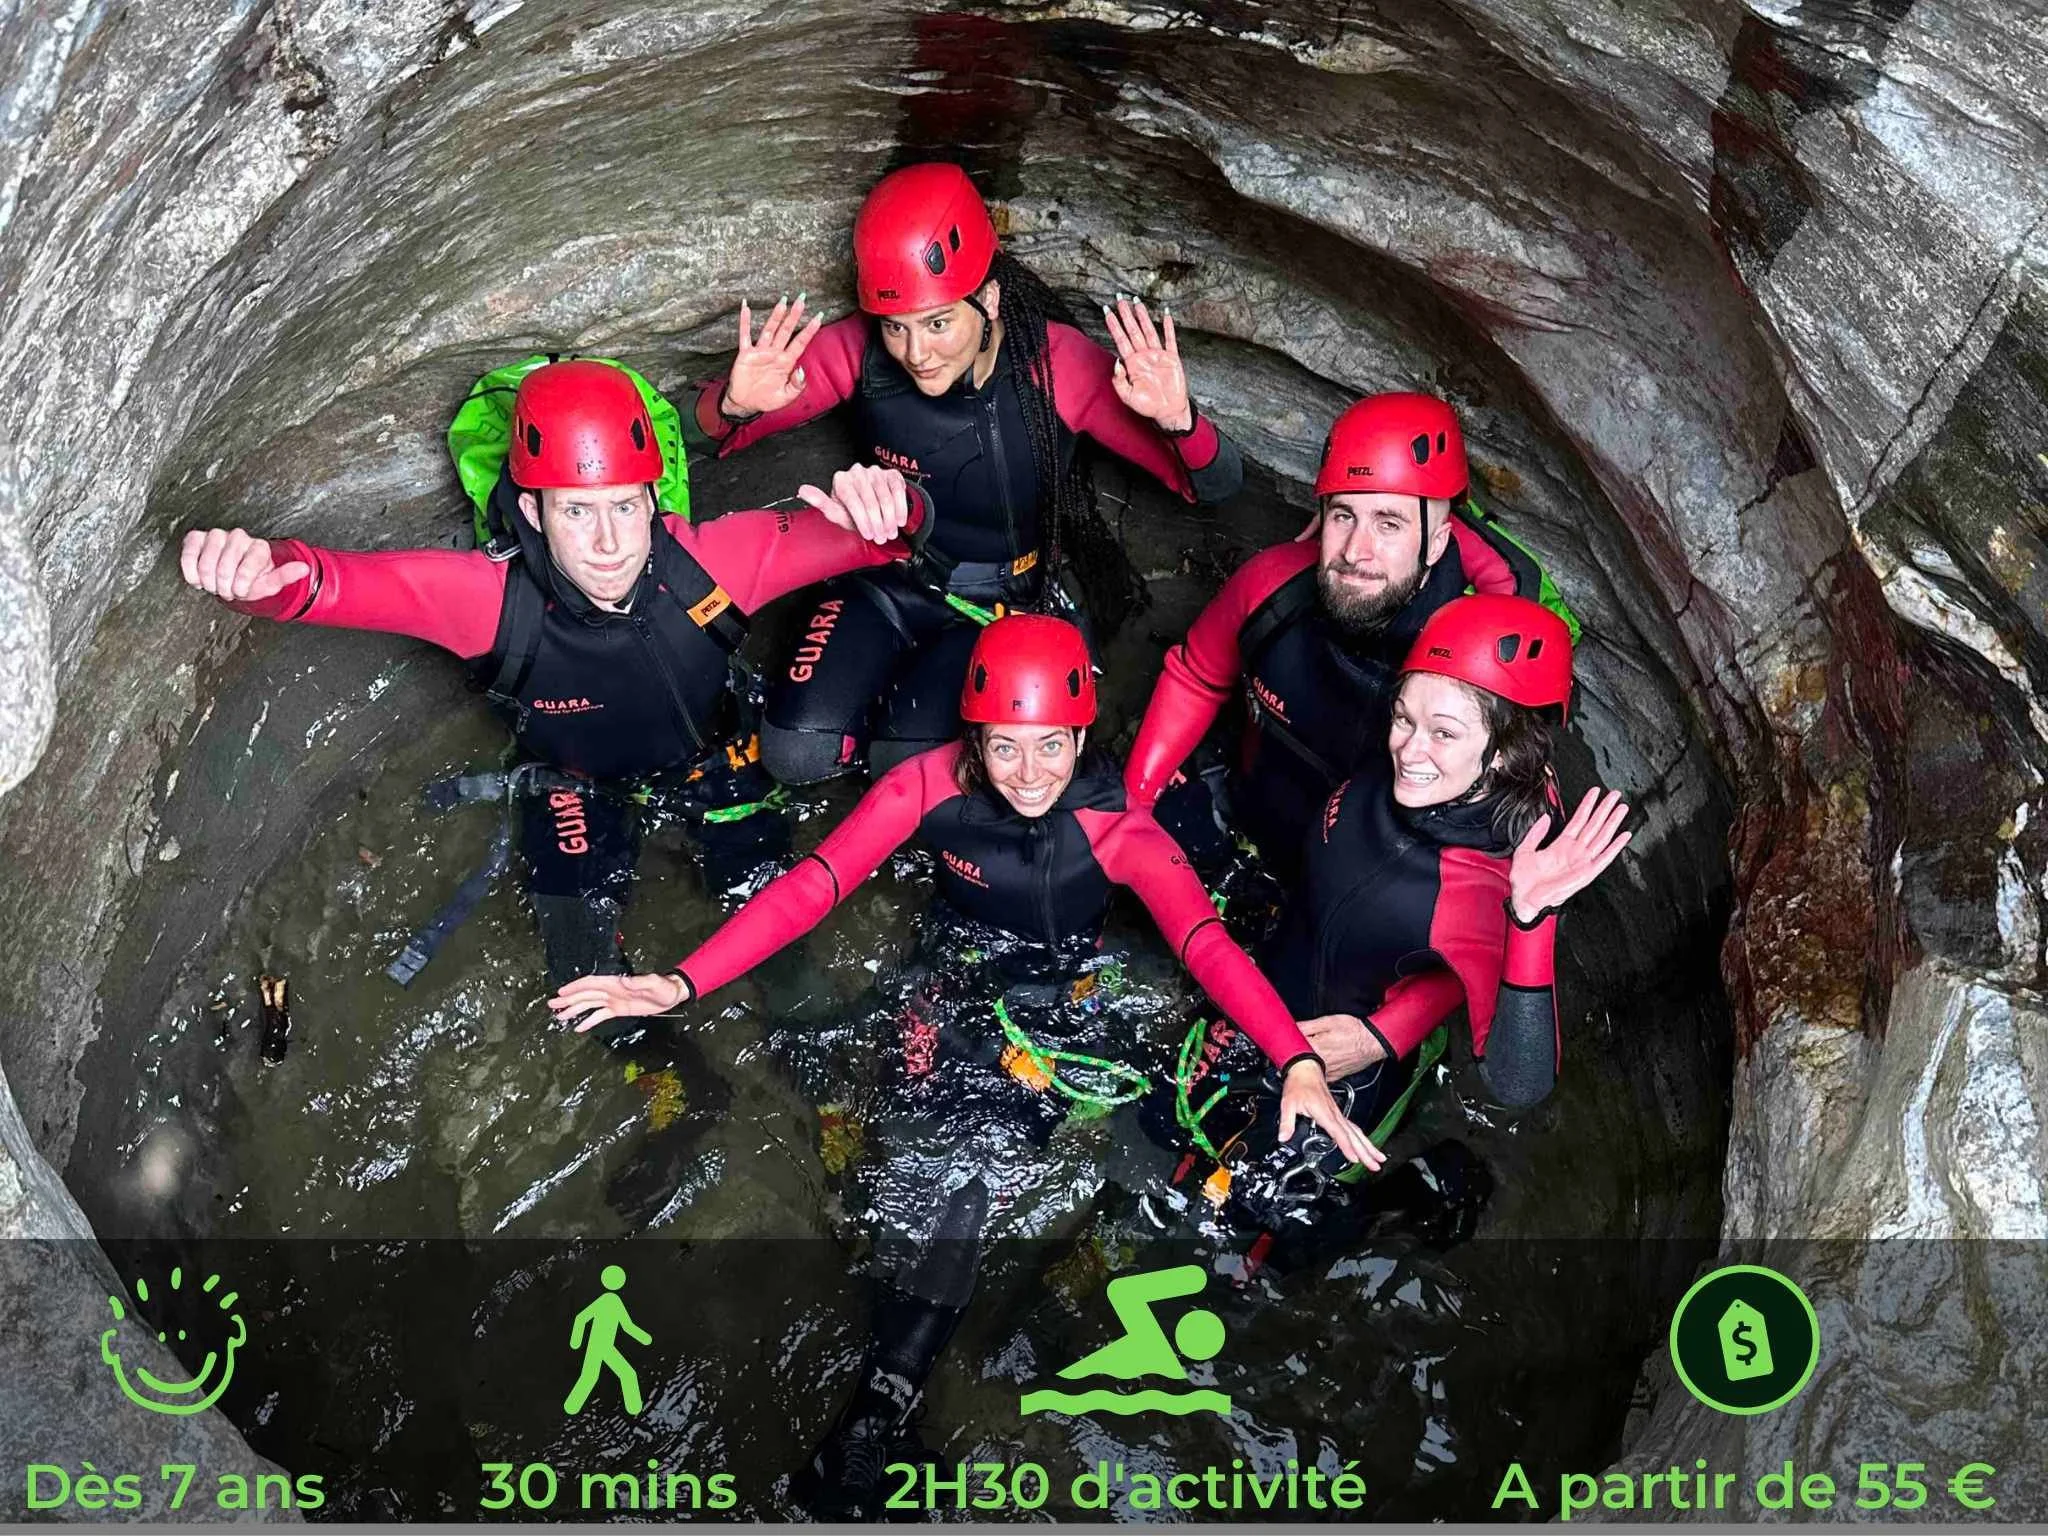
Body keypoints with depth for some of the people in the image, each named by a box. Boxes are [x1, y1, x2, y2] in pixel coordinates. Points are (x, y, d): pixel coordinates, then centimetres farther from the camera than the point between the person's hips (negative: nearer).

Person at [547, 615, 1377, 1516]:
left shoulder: (1116, 827, -21)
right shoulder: (933, 784, -19)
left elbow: (1207, 941, -30)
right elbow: (813, 885, -24)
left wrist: (1297, 1061, -46)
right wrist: (680, 984, -35)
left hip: (1056, 1010, -2)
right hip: (956, 990, 2)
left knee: (977, 1171, -19)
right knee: (920, 1164, -20)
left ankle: (878, 1410, -11)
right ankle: (893, 1379, -2)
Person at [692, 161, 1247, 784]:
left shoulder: (1056, 362, -24)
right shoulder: (863, 349, -20)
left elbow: (1216, 487, -21)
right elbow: (715, 427, -12)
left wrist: (1178, 420, -45)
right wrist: (737, 403, -38)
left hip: (1004, 601, -1)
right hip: (888, 583, 2)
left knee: (905, 762, -21)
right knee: (797, 755, -17)